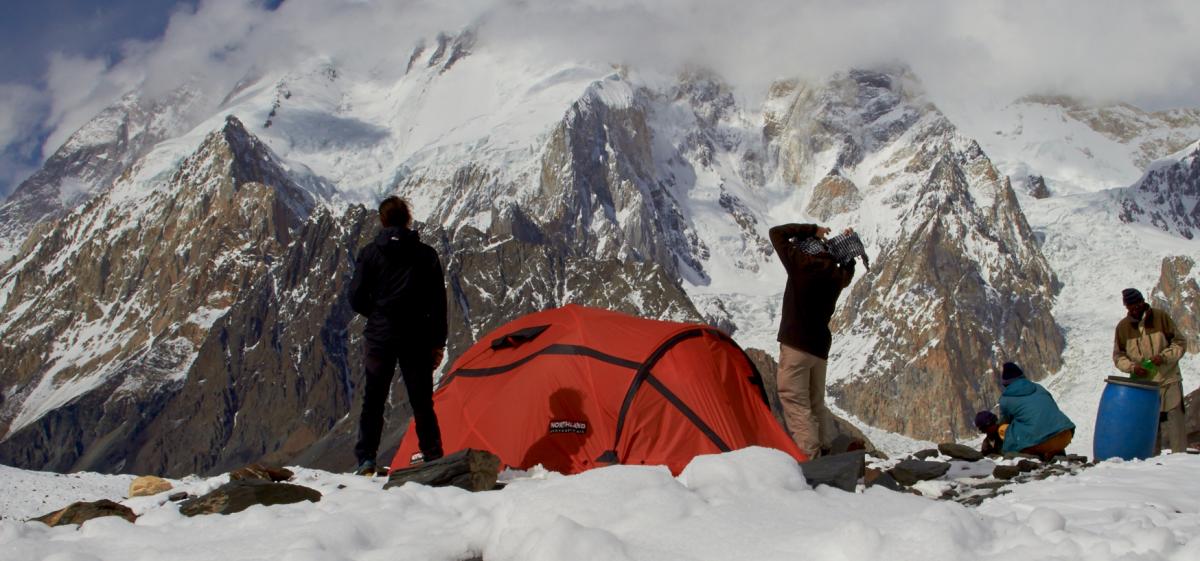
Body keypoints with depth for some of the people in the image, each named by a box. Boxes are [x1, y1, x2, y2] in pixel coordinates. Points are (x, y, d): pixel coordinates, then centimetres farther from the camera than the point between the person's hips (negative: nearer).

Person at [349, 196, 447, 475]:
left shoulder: (370, 253, -1)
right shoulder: (426, 255, 1)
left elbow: (356, 299, -1)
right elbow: (438, 303, 1)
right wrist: (439, 342, 7)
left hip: (380, 336, -1)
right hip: (416, 337, 1)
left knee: (373, 401, 6)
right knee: (422, 402, 8)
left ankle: (365, 460, 1)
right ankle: (433, 459, 9)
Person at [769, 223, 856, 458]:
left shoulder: (799, 263, -11)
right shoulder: (836, 275, 6)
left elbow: (777, 232, 0)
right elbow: (847, 273, 32)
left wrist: (811, 230, 4)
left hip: (795, 343, -7)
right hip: (820, 346, 7)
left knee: (794, 399, -6)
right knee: (816, 402, 18)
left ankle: (809, 457, -14)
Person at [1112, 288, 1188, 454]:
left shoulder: (1160, 317, -1)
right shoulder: (1123, 326, 4)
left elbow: (1179, 342, 2)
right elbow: (1118, 356, 7)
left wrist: (1164, 356, -16)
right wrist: (1132, 367, -13)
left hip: (1168, 381, -2)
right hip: (1141, 385, 2)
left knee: (1173, 422, -6)